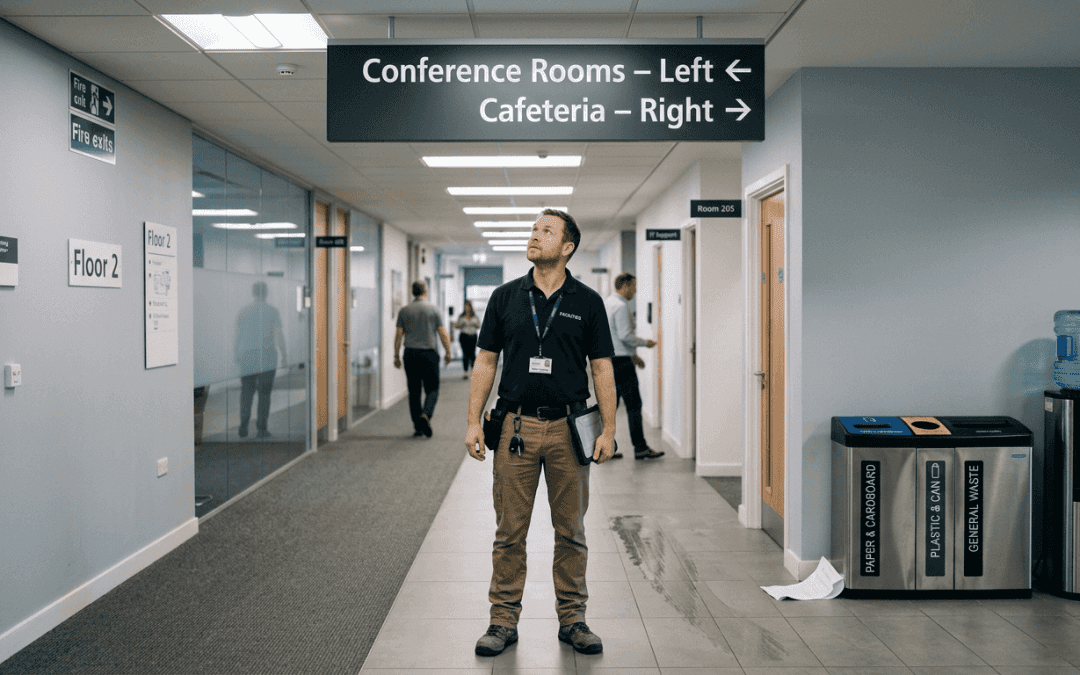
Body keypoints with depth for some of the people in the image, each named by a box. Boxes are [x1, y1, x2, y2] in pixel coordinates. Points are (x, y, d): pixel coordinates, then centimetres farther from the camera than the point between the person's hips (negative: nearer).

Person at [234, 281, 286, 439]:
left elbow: (238, 336, 6)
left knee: (246, 392, 11)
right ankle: (261, 429, 1)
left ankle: (243, 428, 4)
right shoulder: (273, 311, -4)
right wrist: (284, 355, 2)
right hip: (267, 356, -2)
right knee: (264, 392, 3)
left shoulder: (243, 311, 5)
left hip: (247, 356, 2)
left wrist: (237, 354, 21)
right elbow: (279, 335, -9)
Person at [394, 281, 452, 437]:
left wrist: (396, 356, 9)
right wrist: (448, 352, 8)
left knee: (414, 392, 7)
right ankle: (426, 415, -20)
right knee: (432, 389, 4)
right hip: (429, 354, -2)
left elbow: (398, 335, 3)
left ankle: (418, 427, 8)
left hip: (410, 355, 2)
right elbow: (443, 333, -1)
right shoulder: (433, 309, 0)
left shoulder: (404, 311, 4)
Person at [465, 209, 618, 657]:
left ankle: (572, 619, 22)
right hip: (515, 426, 1)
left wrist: (608, 429, -3)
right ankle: (503, 620, 17)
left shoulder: (587, 302, 3)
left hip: (568, 428, 0)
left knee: (571, 531, 8)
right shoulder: (506, 297, 5)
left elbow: (602, 368, 3)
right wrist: (474, 422, 0)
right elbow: (485, 361, 7)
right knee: (510, 531, 5)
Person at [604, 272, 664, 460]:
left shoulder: (607, 303, 17)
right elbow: (625, 336, -20)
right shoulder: (621, 306, -14)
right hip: (620, 361, -10)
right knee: (633, 404, -4)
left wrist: (632, 354, 24)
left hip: (607, 359, 10)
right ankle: (640, 448, 0)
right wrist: (645, 342, -4)